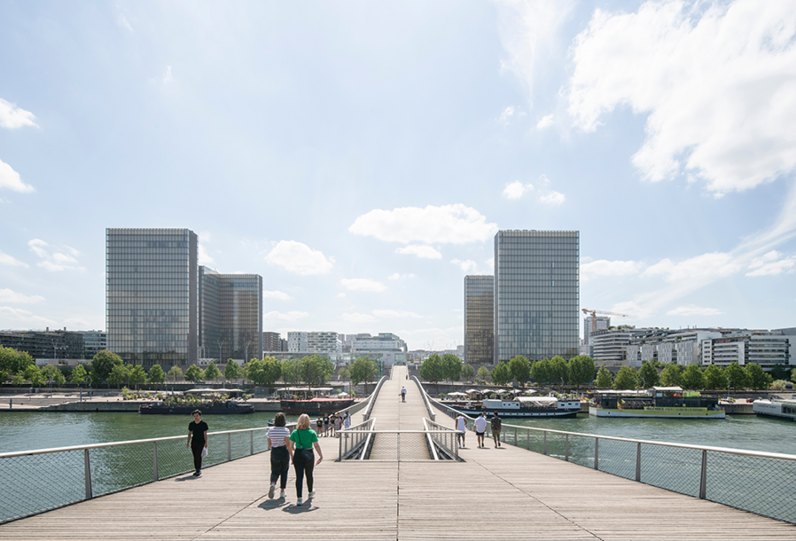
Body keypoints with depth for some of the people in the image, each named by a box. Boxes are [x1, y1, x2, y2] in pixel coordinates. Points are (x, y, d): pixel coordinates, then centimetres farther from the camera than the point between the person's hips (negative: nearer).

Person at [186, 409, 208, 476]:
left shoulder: (204, 424, -7)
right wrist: (188, 442, 5)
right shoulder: (191, 424, 3)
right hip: (194, 442, 4)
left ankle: (199, 470, -10)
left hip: (201, 441, -4)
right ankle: (197, 470, 14)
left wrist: (206, 443, -8)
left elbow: (205, 434, -5)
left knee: (198, 455, -17)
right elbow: (189, 433, 12)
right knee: (195, 456, 3)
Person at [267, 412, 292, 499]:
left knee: (275, 472, 8)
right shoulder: (285, 430, -10)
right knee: (284, 472, 13)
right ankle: (282, 492, 16)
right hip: (284, 452, -2)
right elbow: (288, 444, -15)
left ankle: (273, 484, -23)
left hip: (274, 452, 2)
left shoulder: (270, 430, -1)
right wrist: (292, 455, -9)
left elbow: (269, 444, 7)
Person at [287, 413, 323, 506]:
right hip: (309, 456, 0)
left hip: (298, 455, 0)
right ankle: (310, 493, 40)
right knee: (309, 475, 19)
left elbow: (291, 445, 3)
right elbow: (316, 445, -9)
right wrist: (321, 456, 0)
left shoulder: (295, 432, -1)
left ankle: (299, 498, -10)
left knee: (299, 477, -1)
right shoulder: (312, 432, -7)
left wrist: (293, 452, 22)